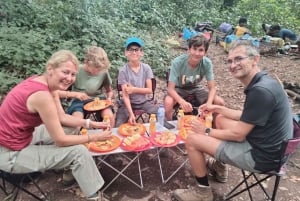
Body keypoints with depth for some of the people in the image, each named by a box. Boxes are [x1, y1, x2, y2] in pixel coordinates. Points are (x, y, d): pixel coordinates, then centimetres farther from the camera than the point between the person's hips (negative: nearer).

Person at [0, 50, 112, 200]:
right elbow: (60, 140, -24)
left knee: (70, 130, 14)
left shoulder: (45, 82, -3)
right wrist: (94, 137, -15)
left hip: (22, 136, 9)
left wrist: (90, 124, -7)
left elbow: (62, 118, 4)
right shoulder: (42, 95, -30)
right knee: (78, 151, -12)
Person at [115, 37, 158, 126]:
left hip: (143, 101, 2)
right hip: (128, 103, -2)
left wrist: (134, 89, -18)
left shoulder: (146, 68, -5)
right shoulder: (123, 70, -13)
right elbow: (125, 95, -17)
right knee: (119, 126, -21)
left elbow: (149, 90, -4)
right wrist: (131, 114, -28)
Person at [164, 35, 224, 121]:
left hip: (195, 88, 3)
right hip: (179, 88, -3)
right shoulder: (177, 62, -30)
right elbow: (170, 89, -29)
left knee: (220, 102, -15)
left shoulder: (207, 63, -22)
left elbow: (212, 88, -18)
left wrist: (208, 104, -38)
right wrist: (182, 102, -49)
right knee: (168, 102, -34)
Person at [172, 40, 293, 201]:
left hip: (261, 155, -10)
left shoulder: (261, 91, -28)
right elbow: (246, 117, 17)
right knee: (220, 118, 24)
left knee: (192, 139, -10)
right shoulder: (262, 83, 4)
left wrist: (206, 131, -7)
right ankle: (219, 165, 36)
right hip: (265, 145, 10)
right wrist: (217, 108, 16)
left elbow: (238, 135, -22)